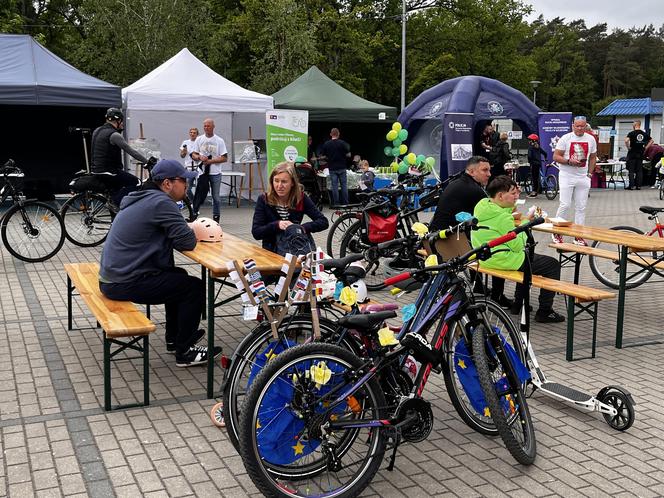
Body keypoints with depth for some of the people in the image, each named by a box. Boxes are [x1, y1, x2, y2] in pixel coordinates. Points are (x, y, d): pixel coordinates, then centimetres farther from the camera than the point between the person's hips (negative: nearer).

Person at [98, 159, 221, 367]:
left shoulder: (142, 198, 13)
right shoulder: (161, 202, -17)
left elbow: (172, 234, 21)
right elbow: (187, 242, -19)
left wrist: (190, 229, 3)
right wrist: (192, 231, 3)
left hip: (111, 278, 10)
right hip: (124, 285, -10)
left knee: (178, 276, 25)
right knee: (196, 287, -2)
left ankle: (174, 338, 33)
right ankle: (184, 352, 6)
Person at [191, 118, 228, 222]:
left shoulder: (219, 141, 0)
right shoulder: (199, 139, 7)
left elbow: (224, 158, -4)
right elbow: (193, 155, 9)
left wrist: (210, 161, -14)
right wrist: (200, 157, -13)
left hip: (215, 172, -1)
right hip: (202, 172, 1)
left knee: (216, 197, 5)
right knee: (200, 194, 0)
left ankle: (216, 217, 13)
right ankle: (194, 213, 8)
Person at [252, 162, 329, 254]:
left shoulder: (301, 198, -4)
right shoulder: (264, 200, -6)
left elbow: (324, 222, -7)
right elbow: (256, 233, -10)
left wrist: (304, 228, -24)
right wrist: (277, 225, -25)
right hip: (271, 252, -1)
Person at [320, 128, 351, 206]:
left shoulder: (326, 144, -2)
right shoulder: (342, 143, -6)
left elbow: (322, 156, 1)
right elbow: (348, 155, -4)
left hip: (332, 168, 1)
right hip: (342, 167, -1)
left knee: (334, 186, 3)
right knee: (344, 185, 7)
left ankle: (336, 204, 3)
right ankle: (345, 203, 7)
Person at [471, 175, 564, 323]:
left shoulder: (481, 206, 2)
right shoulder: (502, 217, -24)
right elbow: (517, 245, -19)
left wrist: (510, 208, 8)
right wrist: (525, 223, -8)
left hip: (485, 258, 9)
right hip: (503, 260, -9)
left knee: (528, 256, 34)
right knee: (553, 265, 3)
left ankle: (518, 304, 35)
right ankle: (544, 311, 7)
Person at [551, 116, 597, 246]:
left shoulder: (590, 139, 8)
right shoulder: (565, 138, -4)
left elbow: (593, 157, 18)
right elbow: (556, 156, -6)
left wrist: (589, 174, 9)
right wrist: (569, 161, -21)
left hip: (583, 177, 4)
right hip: (567, 176, -4)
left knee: (581, 207, 5)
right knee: (565, 205, -9)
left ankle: (579, 236, 10)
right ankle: (556, 232, 6)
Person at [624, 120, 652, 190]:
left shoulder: (632, 133, -10)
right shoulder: (644, 134, 7)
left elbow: (626, 140, -24)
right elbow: (651, 141, 14)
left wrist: (628, 147, -11)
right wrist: (645, 148, 12)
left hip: (632, 153, -5)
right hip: (640, 154, 5)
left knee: (631, 170, 0)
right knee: (639, 170, 9)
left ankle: (631, 186, -4)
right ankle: (638, 185, 9)